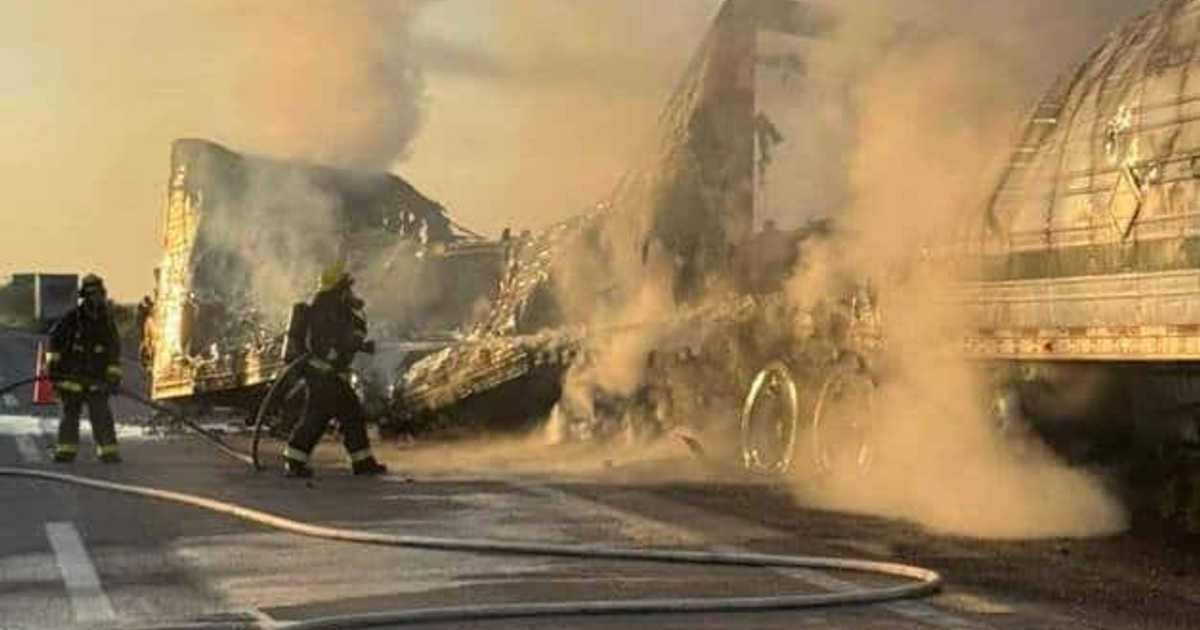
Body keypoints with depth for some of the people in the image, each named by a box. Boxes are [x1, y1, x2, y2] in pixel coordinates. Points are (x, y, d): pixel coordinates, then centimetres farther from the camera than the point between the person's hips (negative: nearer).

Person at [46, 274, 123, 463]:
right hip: (71, 375, -1)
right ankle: (66, 451, 9)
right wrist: (52, 364, 0)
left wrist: (114, 375, 6)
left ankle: (108, 451, -2)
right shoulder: (71, 319, -3)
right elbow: (55, 339, 3)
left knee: (101, 415, -4)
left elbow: (115, 351, 11)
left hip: (96, 378, 1)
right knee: (70, 414, 3)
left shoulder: (107, 322, 5)